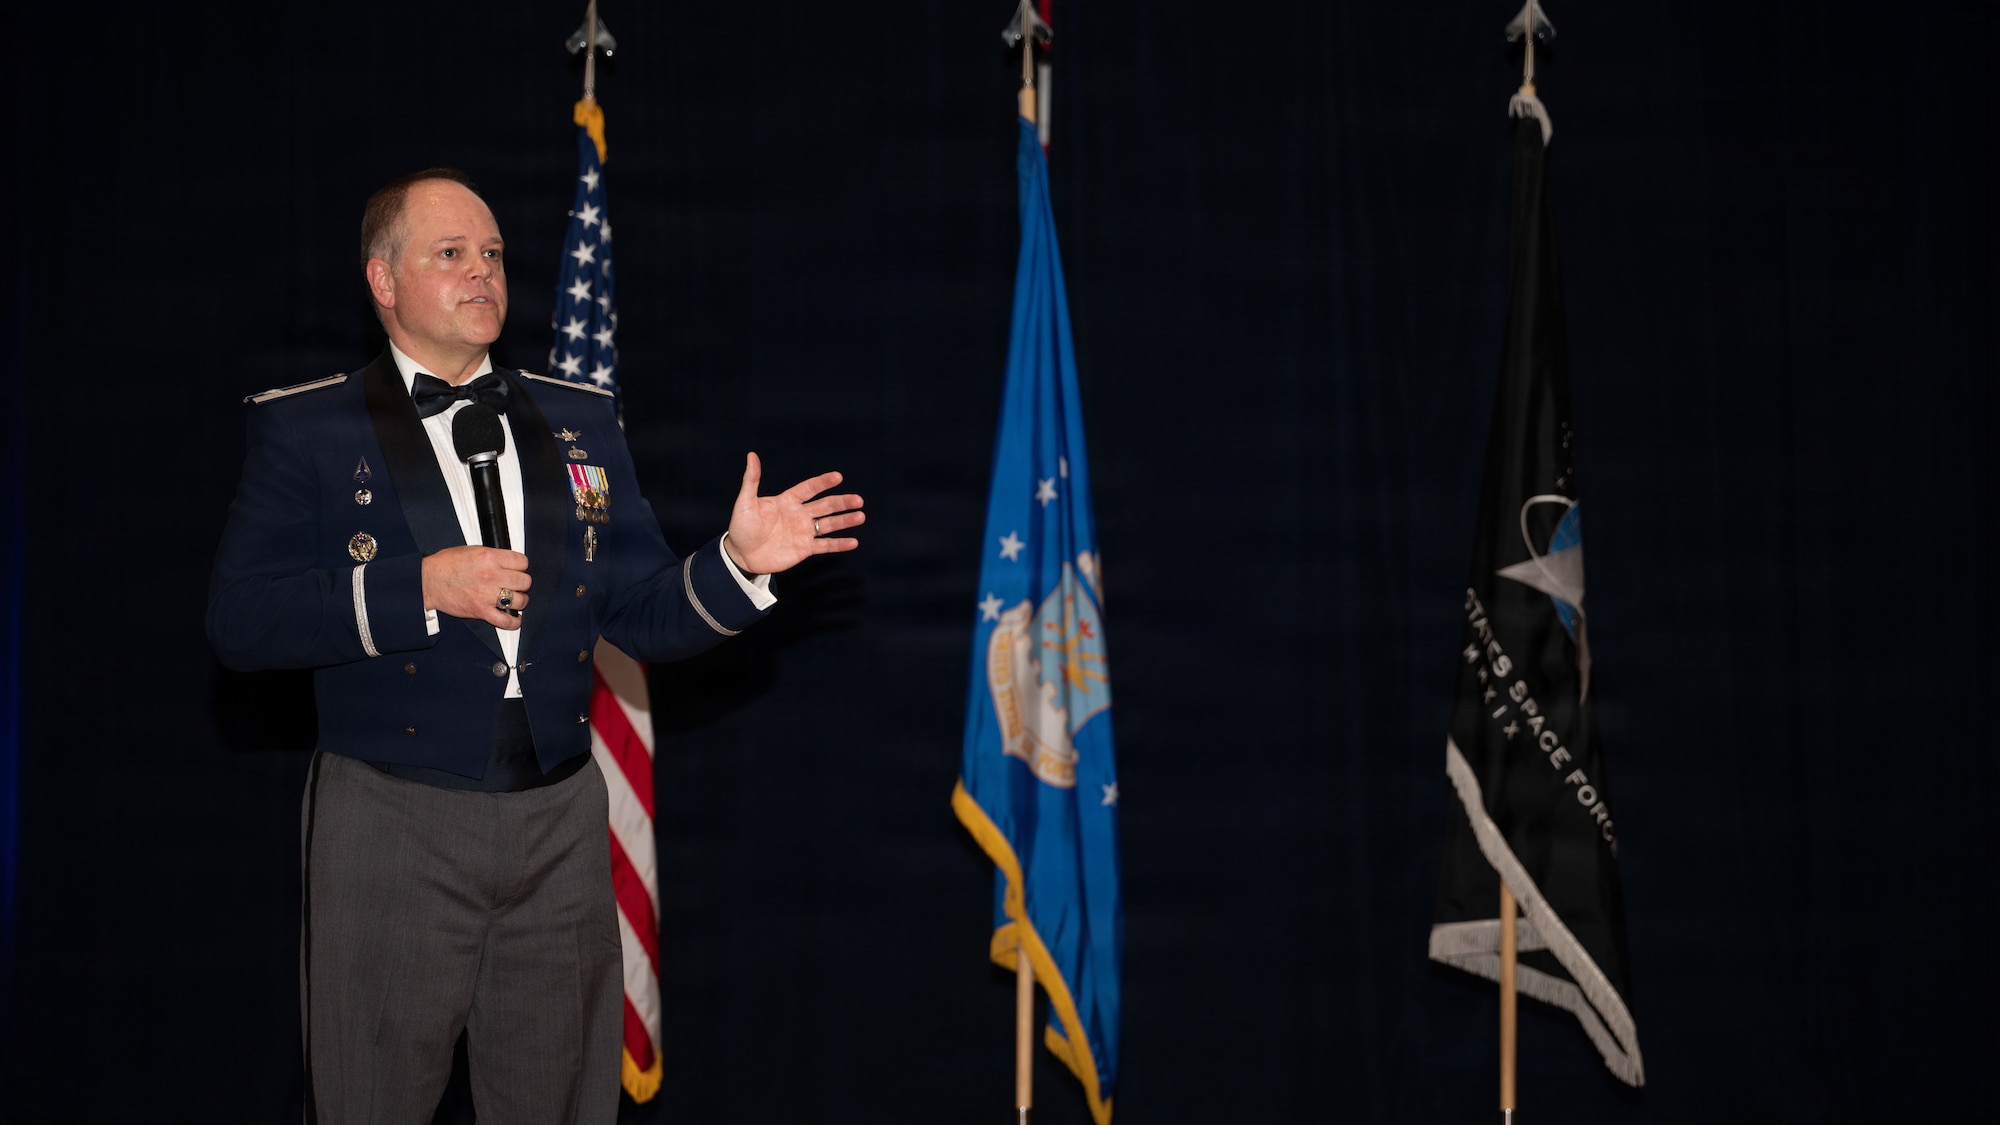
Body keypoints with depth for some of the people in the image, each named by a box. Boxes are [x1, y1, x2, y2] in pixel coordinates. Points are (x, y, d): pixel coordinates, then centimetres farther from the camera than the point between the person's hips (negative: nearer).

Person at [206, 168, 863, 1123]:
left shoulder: (580, 422, 12)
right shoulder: (305, 428, 0)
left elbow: (645, 616, 10)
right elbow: (239, 622, -10)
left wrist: (737, 562, -9)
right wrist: (416, 589, -19)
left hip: (560, 829, 4)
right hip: (391, 825, -3)